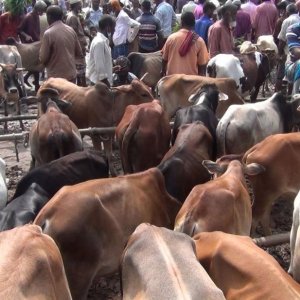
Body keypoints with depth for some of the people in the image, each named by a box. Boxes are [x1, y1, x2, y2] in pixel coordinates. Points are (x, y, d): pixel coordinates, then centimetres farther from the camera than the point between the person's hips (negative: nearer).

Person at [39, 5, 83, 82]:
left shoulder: (48, 33, -14)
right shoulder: (71, 30, 3)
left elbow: (43, 58, -11)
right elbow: (79, 53, 10)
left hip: (56, 76, -5)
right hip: (72, 74, 6)